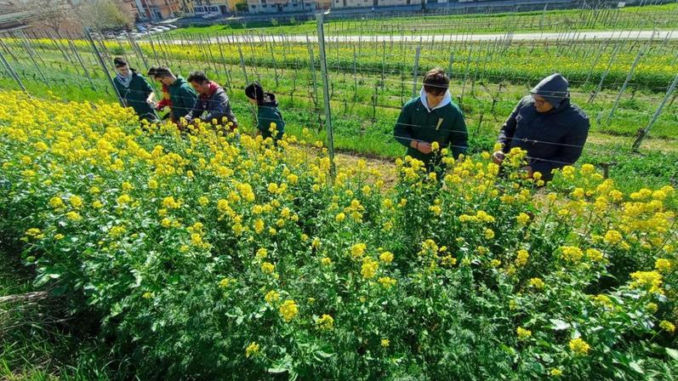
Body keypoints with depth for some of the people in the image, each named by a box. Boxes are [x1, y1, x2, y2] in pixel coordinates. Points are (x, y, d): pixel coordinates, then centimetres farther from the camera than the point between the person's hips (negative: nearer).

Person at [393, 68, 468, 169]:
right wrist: (416, 144, -17)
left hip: (438, 167, -1)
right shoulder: (411, 106, -8)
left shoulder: (454, 112, -10)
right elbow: (398, 132, -1)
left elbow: (460, 140, -1)